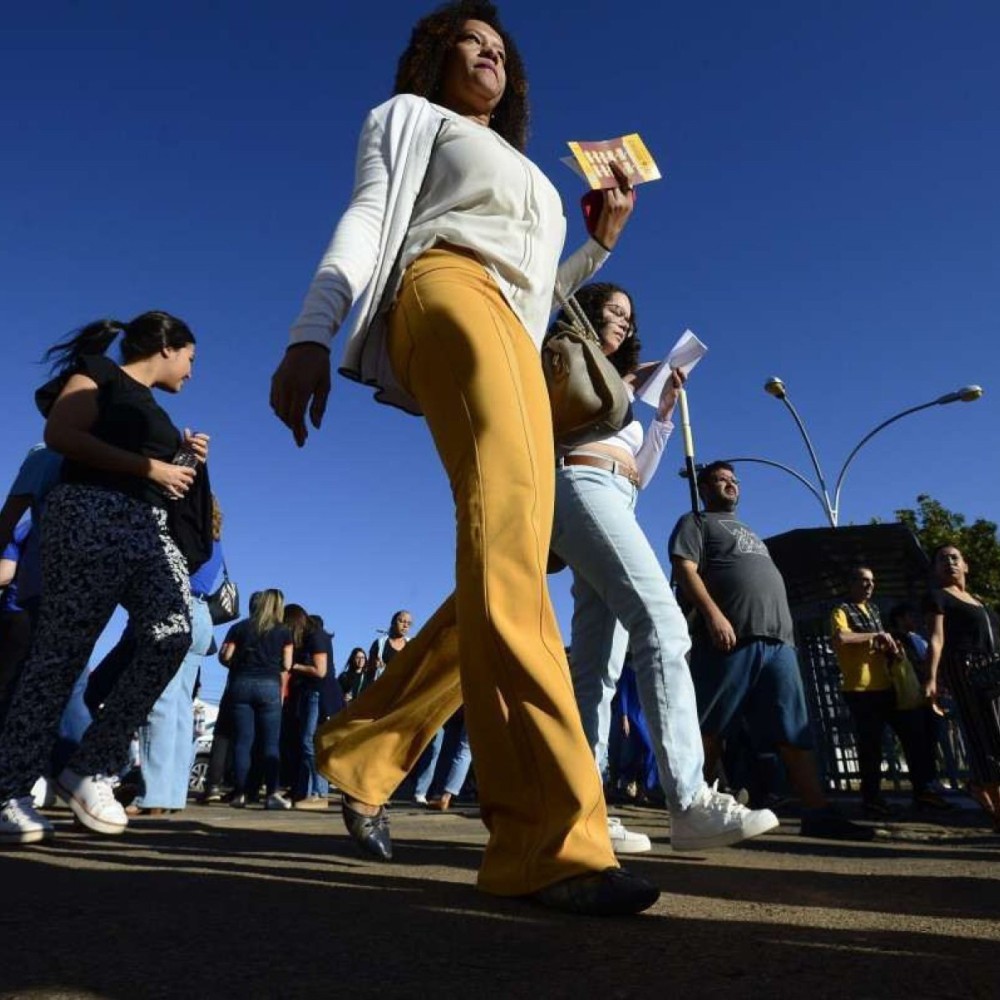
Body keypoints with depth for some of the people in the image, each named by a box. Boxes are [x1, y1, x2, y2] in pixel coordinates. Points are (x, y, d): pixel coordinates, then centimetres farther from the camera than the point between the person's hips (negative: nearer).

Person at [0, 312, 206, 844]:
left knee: (173, 636, -15)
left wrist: (186, 464, 15)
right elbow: (60, 434, -11)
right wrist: (151, 467, -11)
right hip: (91, 517, -7)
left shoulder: (154, 411, 29)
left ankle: (91, 770, -5)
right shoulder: (99, 373, 7)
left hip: (151, 528, 7)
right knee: (60, 654, -8)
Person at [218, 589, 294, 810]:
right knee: (270, 743, 1)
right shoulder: (283, 631, 5)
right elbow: (286, 665, 1)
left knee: (242, 741, 5)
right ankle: (272, 793, -5)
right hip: (269, 686, -2)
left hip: (241, 684, 2)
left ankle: (239, 794, 4)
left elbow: (224, 657, 2)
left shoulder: (240, 627, 9)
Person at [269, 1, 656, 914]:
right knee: (506, 538, -31)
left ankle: (362, 747, 3)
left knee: (511, 569, -10)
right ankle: (551, 836, -37)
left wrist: (600, 244, 22)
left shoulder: (524, 176, 42)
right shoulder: (411, 117, 25)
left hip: (518, 346, 7)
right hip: (448, 292, -7)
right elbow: (366, 220, 5)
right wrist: (311, 334, -10)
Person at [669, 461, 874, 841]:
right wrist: (713, 614, -20)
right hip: (731, 636, -7)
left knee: (795, 731, 2)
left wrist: (785, 628, 21)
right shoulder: (696, 522, 11)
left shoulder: (749, 532, 36)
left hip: (778, 639, 8)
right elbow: (685, 569, -6)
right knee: (710, 729, -5)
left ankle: (818, 814, 1)